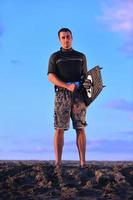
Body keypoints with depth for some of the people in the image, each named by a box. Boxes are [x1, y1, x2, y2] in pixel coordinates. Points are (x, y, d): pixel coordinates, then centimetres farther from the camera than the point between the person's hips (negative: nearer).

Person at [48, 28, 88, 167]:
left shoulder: (81, 57, 17)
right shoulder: (54, 57, 10)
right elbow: (51, 77, -3)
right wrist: (67, 86, -18)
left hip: (79, 95, 1)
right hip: (61, 94, -1)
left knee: (80, 128, -3)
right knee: (59, 129, -6)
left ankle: (83, 162, -2)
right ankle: (58, 162, -3)